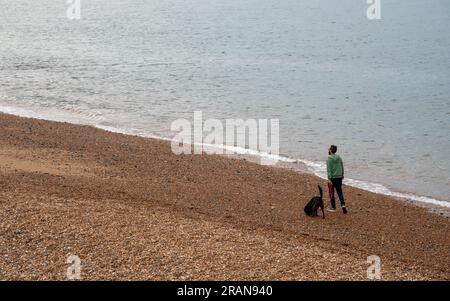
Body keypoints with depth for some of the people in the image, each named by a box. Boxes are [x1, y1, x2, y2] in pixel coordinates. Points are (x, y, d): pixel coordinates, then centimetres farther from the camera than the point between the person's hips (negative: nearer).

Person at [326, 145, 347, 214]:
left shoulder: (329, 159, -13)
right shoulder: (339, 157, 4)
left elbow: (329, 169, -17)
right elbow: (342, 167, 12)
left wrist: (329, 179, -19)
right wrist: (342, 175, 23)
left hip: (332, 178, -5)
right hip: (339, 177, 5)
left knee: (331, 193, 7)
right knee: (340, 192, 13)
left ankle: (333, 208, 13)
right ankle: (343, 205, -4)